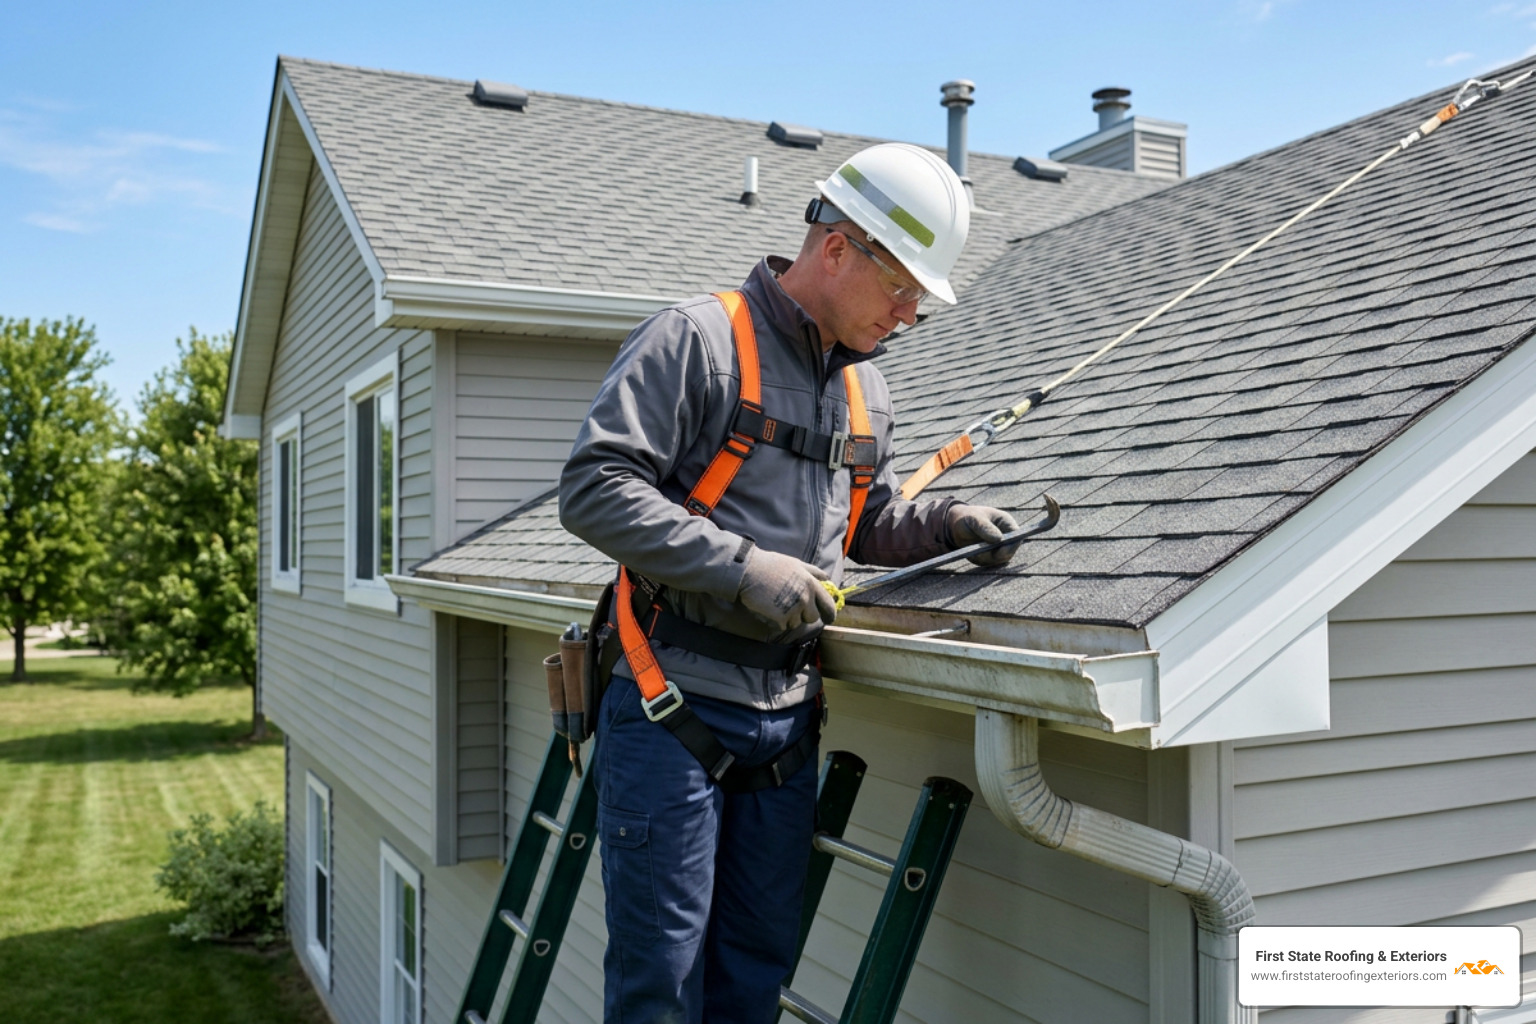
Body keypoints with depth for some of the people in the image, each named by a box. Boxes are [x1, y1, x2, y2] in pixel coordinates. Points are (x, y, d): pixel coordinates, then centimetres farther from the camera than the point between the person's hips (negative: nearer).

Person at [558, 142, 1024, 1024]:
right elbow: (595, 489, -17)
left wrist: (943, 523, 6)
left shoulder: (866, 386, 15)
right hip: (673, 716, -7)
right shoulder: (696, 339, -9)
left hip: (787, 723, 7)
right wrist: (744, 567, -22)